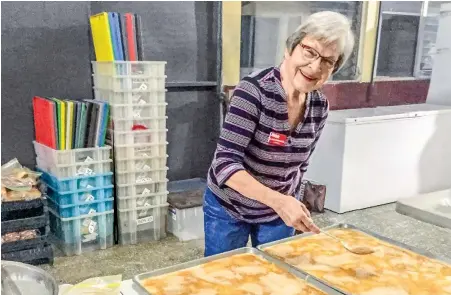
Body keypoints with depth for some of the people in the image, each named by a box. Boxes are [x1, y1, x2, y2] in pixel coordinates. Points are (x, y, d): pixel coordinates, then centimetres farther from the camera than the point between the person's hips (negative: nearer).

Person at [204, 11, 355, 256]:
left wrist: (291, 206, 13)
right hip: (229, 208, -4)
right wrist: (278, 200, -40)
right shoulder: (253, 90, -24)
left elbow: (299, 164, 7)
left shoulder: (320, 107, -7)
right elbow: (226, 163, -30)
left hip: (278, 213, 5)